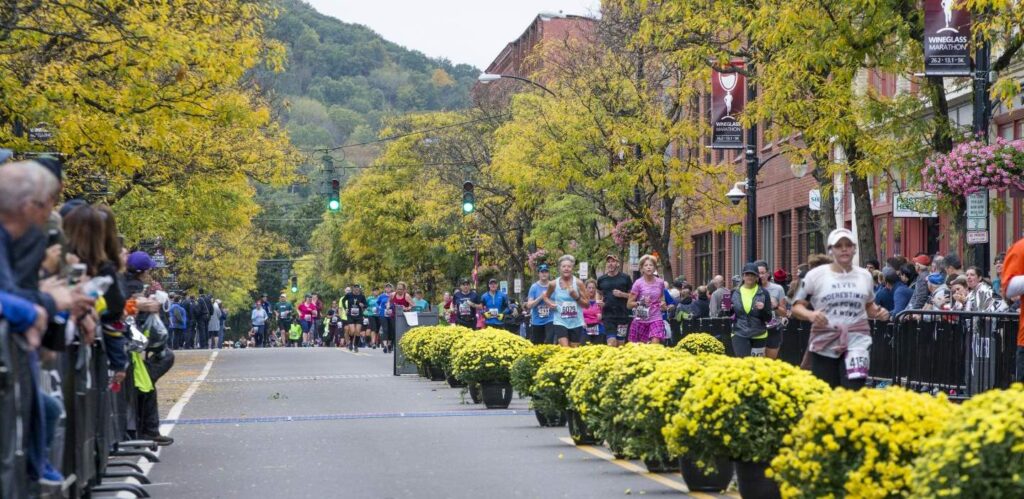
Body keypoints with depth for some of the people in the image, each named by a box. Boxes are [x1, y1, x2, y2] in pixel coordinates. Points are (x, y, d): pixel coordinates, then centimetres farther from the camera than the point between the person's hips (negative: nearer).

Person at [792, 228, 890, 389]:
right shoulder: (816, 275, 0)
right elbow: (797, 306, 4)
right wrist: (810, 315, -17)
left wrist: (878, 313, 1)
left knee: (853, 392, -18)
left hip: (857, 341, 0)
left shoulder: (864, 276, 9)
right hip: (824, 344, 0)